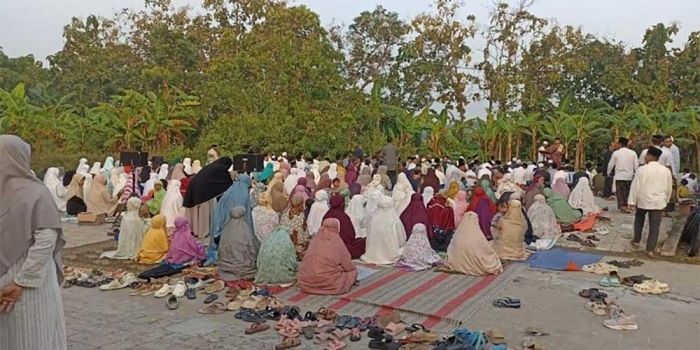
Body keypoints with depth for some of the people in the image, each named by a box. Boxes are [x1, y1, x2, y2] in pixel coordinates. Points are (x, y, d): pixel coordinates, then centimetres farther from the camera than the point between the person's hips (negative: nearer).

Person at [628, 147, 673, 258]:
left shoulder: (642, 169, -11)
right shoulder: (666, 171, 1)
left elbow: (635, 186, -10)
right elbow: (669, 189, 10)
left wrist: (632, 201, -4)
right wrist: (665, 202, 21)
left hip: (643, 200, -1)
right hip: (658, 202, 2)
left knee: (639, 220, 23)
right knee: (654, 226, 3)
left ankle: (636, 241, 28)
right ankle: (650, 249, 0)